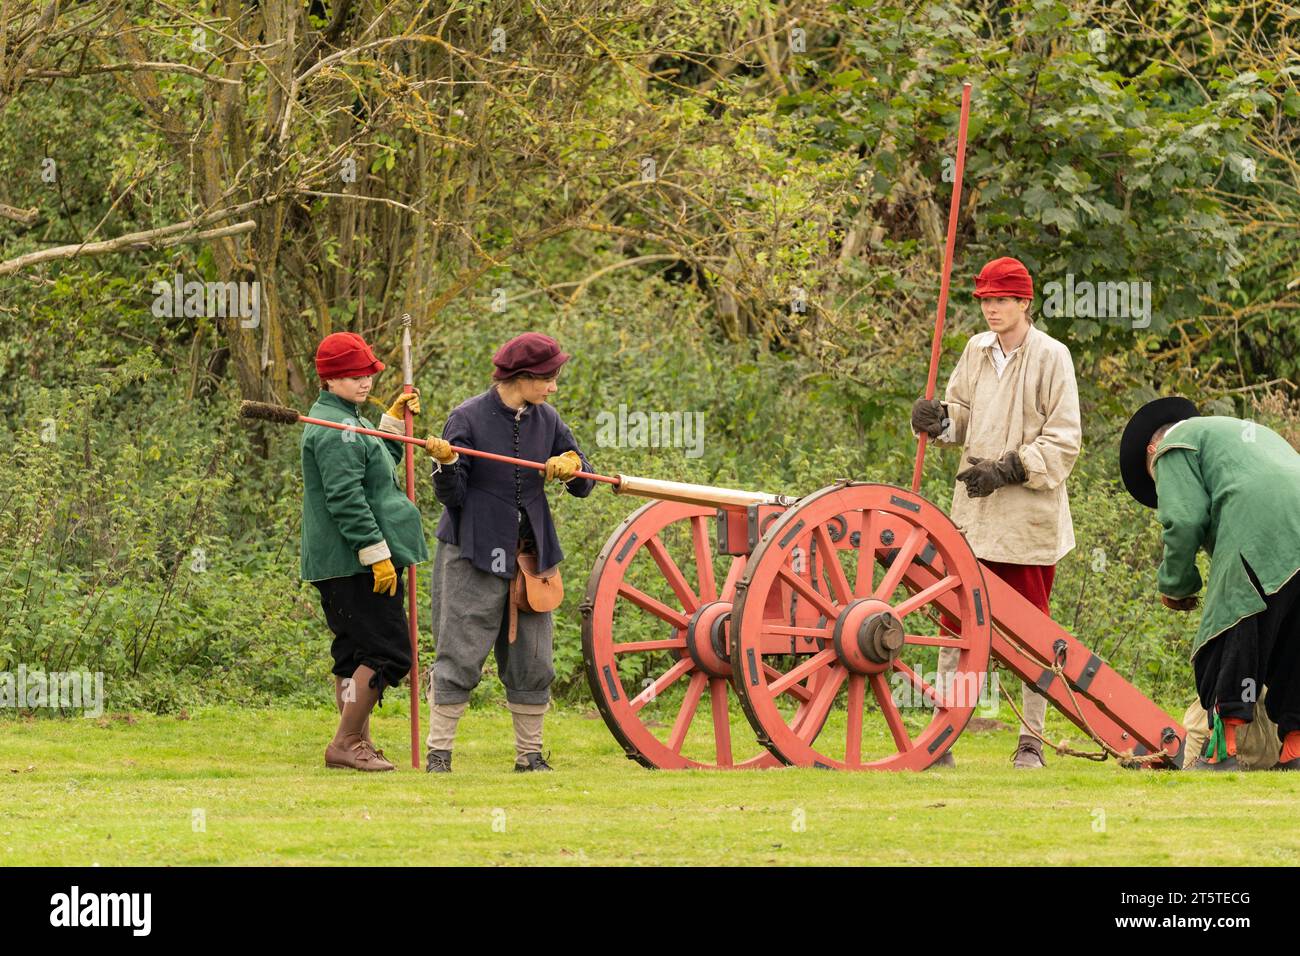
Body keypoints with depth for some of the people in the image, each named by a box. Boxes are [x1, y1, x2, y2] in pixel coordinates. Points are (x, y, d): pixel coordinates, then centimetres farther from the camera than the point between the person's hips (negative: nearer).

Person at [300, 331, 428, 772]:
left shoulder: (347, 421, 19)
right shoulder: (335, 429, -15)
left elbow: (379, 467, 35)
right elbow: (345, 497, -22)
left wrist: (394, 421, 25)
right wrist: (377, 554, -23)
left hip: (340, 565, 11)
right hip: (353, 564, -11)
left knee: (354, 652, 14)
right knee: (387, 651, -11)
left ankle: (358, 743, 19)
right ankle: (346, 743, -11)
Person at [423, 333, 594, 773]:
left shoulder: (546, 420, 6)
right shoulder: (469, 419, -8)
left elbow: (584, 486, 11)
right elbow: (452, 496, -7)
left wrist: (571, 465, -11)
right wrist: (445, 464, -26)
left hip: (530, 555, 5)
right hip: (474, 554, -5)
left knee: (532, 661, 7)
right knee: (460, 656, -5)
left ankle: (529, 753, 16)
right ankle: (439, 751, 1)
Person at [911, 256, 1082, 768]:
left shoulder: (1051, 357, -7)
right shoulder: (976, 350, 8)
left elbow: (1063, 442, -8)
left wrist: (1008, 469, -16)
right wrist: (938, 419, -5)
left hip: (1029, 517, -4)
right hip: (974, 514, 4)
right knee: (955, 621, 1)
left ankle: (1031, 741, 13)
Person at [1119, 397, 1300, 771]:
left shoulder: (1174, 445, 15)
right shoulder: (1253, 433, 40)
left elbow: (1184, 521, 0)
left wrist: (1174, 585, 14)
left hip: (1258, 544, -7)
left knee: (1228, 648, -1)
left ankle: (1223, 752, -4)